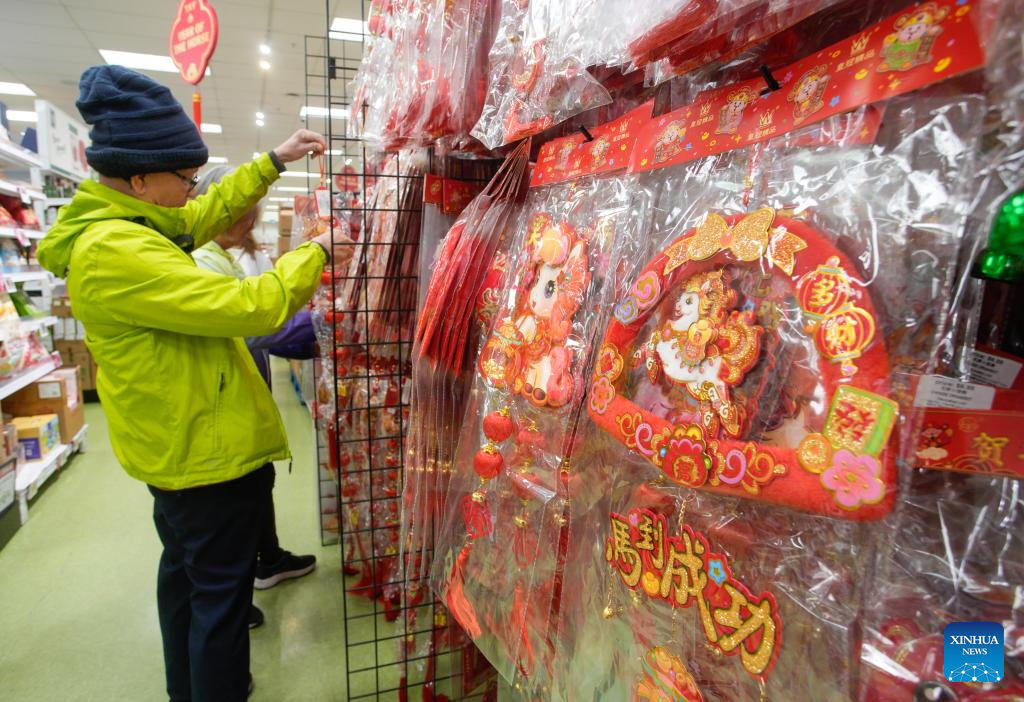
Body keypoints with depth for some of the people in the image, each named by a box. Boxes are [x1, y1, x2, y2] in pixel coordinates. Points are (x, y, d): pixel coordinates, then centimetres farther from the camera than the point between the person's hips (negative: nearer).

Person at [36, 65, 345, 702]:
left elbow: (209, 213, 16)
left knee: (184, 571, 25)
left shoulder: (119, 222, 3)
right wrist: (317, 253, -16)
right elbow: (251, 308, -31)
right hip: (209, 451, -11)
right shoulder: (115, 253, -27)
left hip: (177, 444, 11)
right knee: (222, 590, 5)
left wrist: (275, 161, 12)